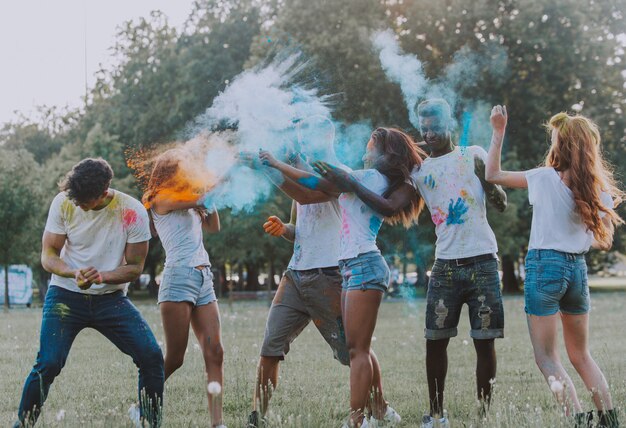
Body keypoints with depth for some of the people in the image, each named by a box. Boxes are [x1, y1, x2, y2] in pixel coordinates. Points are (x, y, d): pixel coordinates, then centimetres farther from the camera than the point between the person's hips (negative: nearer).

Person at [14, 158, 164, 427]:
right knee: (48, 363, -18)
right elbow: (48, 256, -5)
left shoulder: (132, 212, -12)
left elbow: (135, 268, -5)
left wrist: (101, 277, -25)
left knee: (151, 356, -15)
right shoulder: (63, 203, -9)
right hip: (66, 295, 0)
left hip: (111, 298, 1)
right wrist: (75, 273, -26)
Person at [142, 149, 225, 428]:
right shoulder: (163, 199, -1)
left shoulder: (188, 203, 21)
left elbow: (213, 227, 22)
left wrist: (210, 195, 15)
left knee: (214, 353, -4)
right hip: (179, 277, -8)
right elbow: (197, 197, -11)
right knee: (174, 358, -6)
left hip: (204, 280, 8)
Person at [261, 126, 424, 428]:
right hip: (353, 267, 10)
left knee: (357, 349, -10)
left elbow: (318, 184, -11)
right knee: (359, 348, 13)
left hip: (363, 265, -10)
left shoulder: (372, 176, -7)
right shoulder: (381, 183, 20)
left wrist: (276, 164, -4)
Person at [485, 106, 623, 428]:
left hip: (545, 267, -5)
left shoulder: (546, 178, -10)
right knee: (580, 355, 19)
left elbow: (493, 174, -2)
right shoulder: (599, 188, 2)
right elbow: (604, 241, 6)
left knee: (547, 358, 1)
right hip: (578, 269, 5)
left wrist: (498, 131, 0)